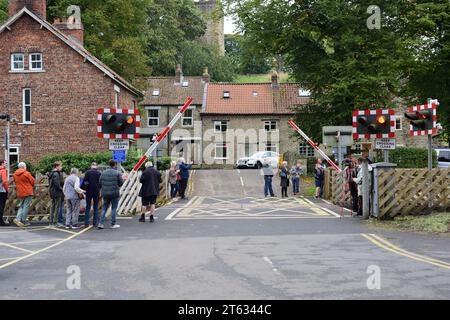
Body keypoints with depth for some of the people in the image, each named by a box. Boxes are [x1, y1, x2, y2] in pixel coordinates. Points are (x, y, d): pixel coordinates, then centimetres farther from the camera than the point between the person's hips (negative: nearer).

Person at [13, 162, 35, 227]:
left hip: (19, 193, 6)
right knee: (26, 206, 0)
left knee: (21, 206, 16)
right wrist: (31, 186, 14)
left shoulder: (15, 174, 6)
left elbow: (16, 182, 13)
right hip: (27, 192, -6)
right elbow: (32, 181, -5)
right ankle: (23, 221, -1)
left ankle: (18, 219, 0)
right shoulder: (26, 173, -12)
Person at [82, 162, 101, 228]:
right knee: (96, 208, 8)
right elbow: (100, 183, 0)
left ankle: (86, 223, 3)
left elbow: (84, 181, -7)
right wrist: (100, 191, 9)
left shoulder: (87, 172, -2)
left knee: (88, 207, 7)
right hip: (96, 192, 0)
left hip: (89, 192, 0)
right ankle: (95, 223, 6)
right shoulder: (99, 173, -1)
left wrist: (82, 189, 1)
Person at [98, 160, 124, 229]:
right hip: (114, 193, -4)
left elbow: (100, 184, 4)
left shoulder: (103, 173, 3)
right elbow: (121, 183, -7)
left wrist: (102, 190, 21)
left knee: (104, 208, 12)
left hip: (105, 193, 4)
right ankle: (113, 224, 9)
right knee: (114, 208, 6)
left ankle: (101, 223, 5)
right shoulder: (117, 173, -9)